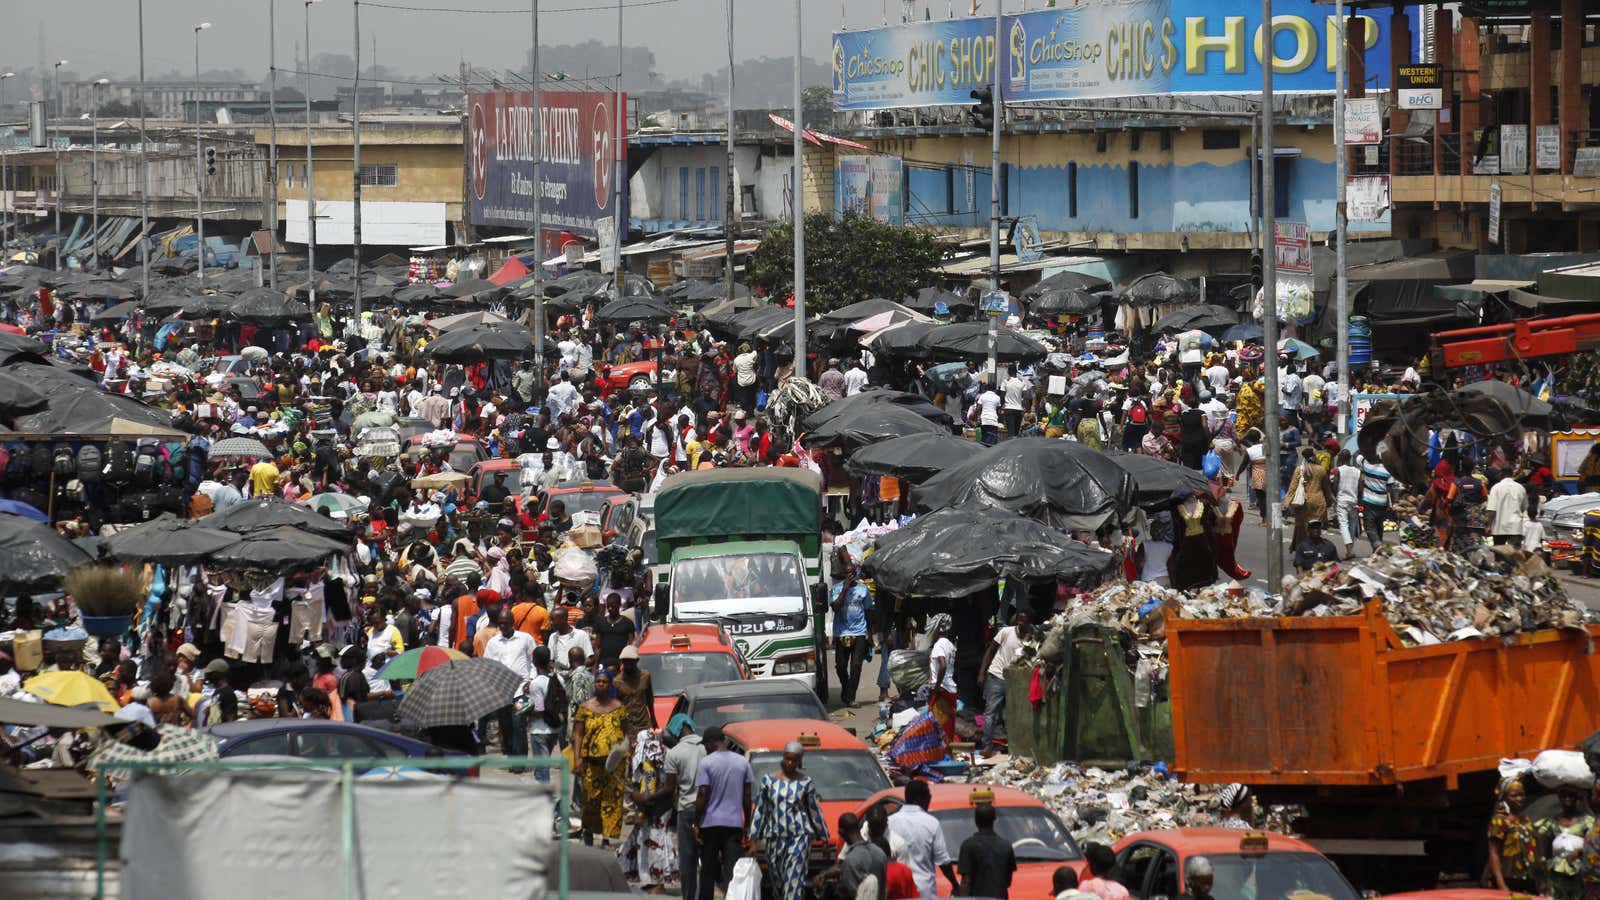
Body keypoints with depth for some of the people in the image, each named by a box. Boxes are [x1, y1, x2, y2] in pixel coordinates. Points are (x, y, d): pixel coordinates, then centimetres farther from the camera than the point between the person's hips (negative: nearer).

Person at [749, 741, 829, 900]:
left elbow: (815, 810, 11)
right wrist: (753, 839, 5)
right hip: (774, 838, 3)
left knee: (794, 880, -13)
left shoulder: (806, 783, 4)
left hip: (799, 836, -3)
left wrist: (823, 838, 14)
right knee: (777, 882, 8)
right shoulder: (768, 780, 7)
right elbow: (759, 810, 9)